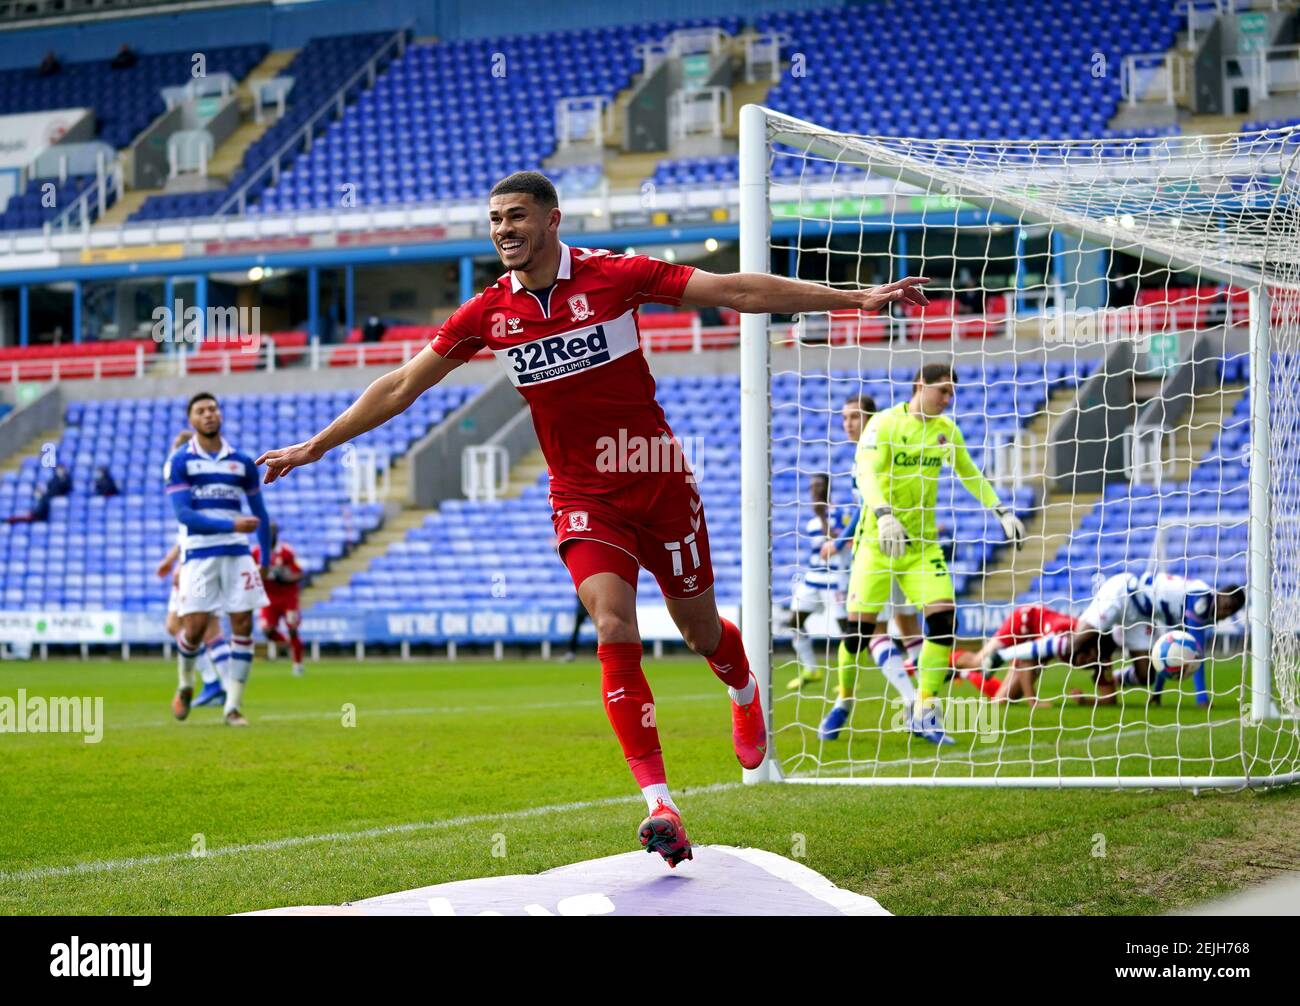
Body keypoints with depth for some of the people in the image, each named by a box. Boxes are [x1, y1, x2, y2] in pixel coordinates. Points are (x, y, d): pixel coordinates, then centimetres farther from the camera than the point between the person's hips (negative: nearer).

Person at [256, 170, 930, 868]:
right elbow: (401, 387, 6)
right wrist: (315, 446, 6)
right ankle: (659, 805, -19)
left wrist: (856, 298, -13)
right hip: (584, 501, 1)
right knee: (614, 632, -19)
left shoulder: (614, 277, -11)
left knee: (700, 629, 11)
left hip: (660, 483, -1)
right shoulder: (487, 314, -3)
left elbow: (739, 291, -11)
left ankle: (745, 692, 49)